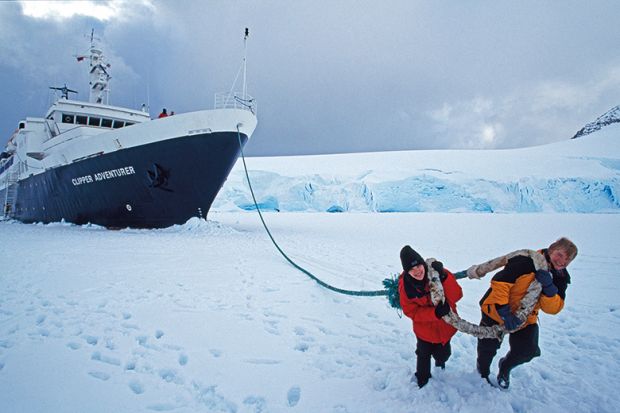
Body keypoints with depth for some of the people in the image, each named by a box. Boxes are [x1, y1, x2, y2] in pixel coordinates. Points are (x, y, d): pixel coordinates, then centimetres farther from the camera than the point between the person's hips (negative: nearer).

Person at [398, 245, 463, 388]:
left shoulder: (437, 273, -23)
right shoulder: (405, 285, -24)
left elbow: (456, 296, -26)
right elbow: (411, 312, -21)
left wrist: (444, 277, -42)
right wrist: (435, 312, -36)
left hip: (445, 325, 1)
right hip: (424, 328, -1)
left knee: (443, 354, 23)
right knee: (424, 355, 20)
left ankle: (440, 360, 61)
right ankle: (422, 377, 51)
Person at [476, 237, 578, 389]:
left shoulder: (561, 278, -4)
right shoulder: (527, 261, -25)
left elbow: (553, 308, -15)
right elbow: (499, 282, -29)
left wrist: (548, 287, -33)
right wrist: (504, 312, -33)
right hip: (497, 311, -5)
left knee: (527, 351, -7)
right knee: (488, 348, 5)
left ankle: (505, 367, 28)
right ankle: (483, 372, 40)